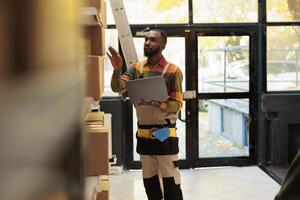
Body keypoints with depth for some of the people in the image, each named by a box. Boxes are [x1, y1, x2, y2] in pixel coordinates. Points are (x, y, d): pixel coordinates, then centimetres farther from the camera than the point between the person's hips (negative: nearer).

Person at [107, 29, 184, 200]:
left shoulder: (173, 71, -7)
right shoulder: (137, 68, 6)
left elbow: (177, 104, -10)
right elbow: (118, 88, -5)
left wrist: (157, 103, -27)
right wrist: (117, 70, -23)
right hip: (143, 134, 5)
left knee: (171, 181, 0)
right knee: (149, 181, 15)